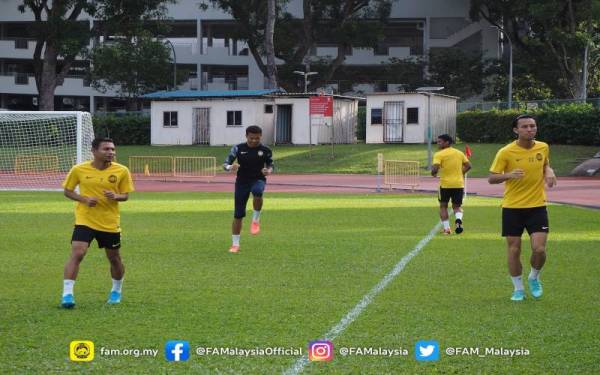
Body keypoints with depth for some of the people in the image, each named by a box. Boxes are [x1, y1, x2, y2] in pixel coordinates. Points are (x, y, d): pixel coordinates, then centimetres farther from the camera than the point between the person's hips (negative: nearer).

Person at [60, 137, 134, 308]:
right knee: (77, 253, -18)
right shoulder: (79, 169, -7)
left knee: (114, 258, 13)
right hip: (84, 220, -2)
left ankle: (116, 291, 38)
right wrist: (84, 199, -14)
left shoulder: (122, 171, -5)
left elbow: (125, 195, 4)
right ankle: (67, 294, -16)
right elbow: (67, 191, 4)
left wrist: (116, 196, -20)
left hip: (110, 223, 2)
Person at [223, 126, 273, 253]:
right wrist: (230, 167, -28)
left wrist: (269, 171, -15)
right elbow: (225, 164, -4)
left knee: (257, 192, -39)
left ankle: (256, 219, -15)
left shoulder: (265, 150, -4)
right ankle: (235, 244, 14)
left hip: (258, 179, -1)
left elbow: (270, 165, 9)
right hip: (242, 181, 1)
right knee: (238, 215, 1)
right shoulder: (238, 148, -4)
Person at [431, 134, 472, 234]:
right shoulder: (459, 153, 9)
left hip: (445, 184, -4)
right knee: (457, 206, 14)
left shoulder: (439, 155, -8)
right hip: (459, 184, 4)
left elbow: (435, 168, -18)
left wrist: (433, 173, 3)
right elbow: (468, 166, 8)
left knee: (443, 206, 14)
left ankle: (446, 228, 7)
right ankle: (458, 220, -16)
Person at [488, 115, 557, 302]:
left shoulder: (543, 148, 1)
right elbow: (491, 178, -6)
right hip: (512, 208, -2)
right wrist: (509, 175, -25)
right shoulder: (506, 152, -10)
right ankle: (518, 289, 20)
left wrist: (549, 172, -2)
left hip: (537, 206, 2)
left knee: (539, 249, -9)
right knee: (514, 249, 2)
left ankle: (534, 278, 21)